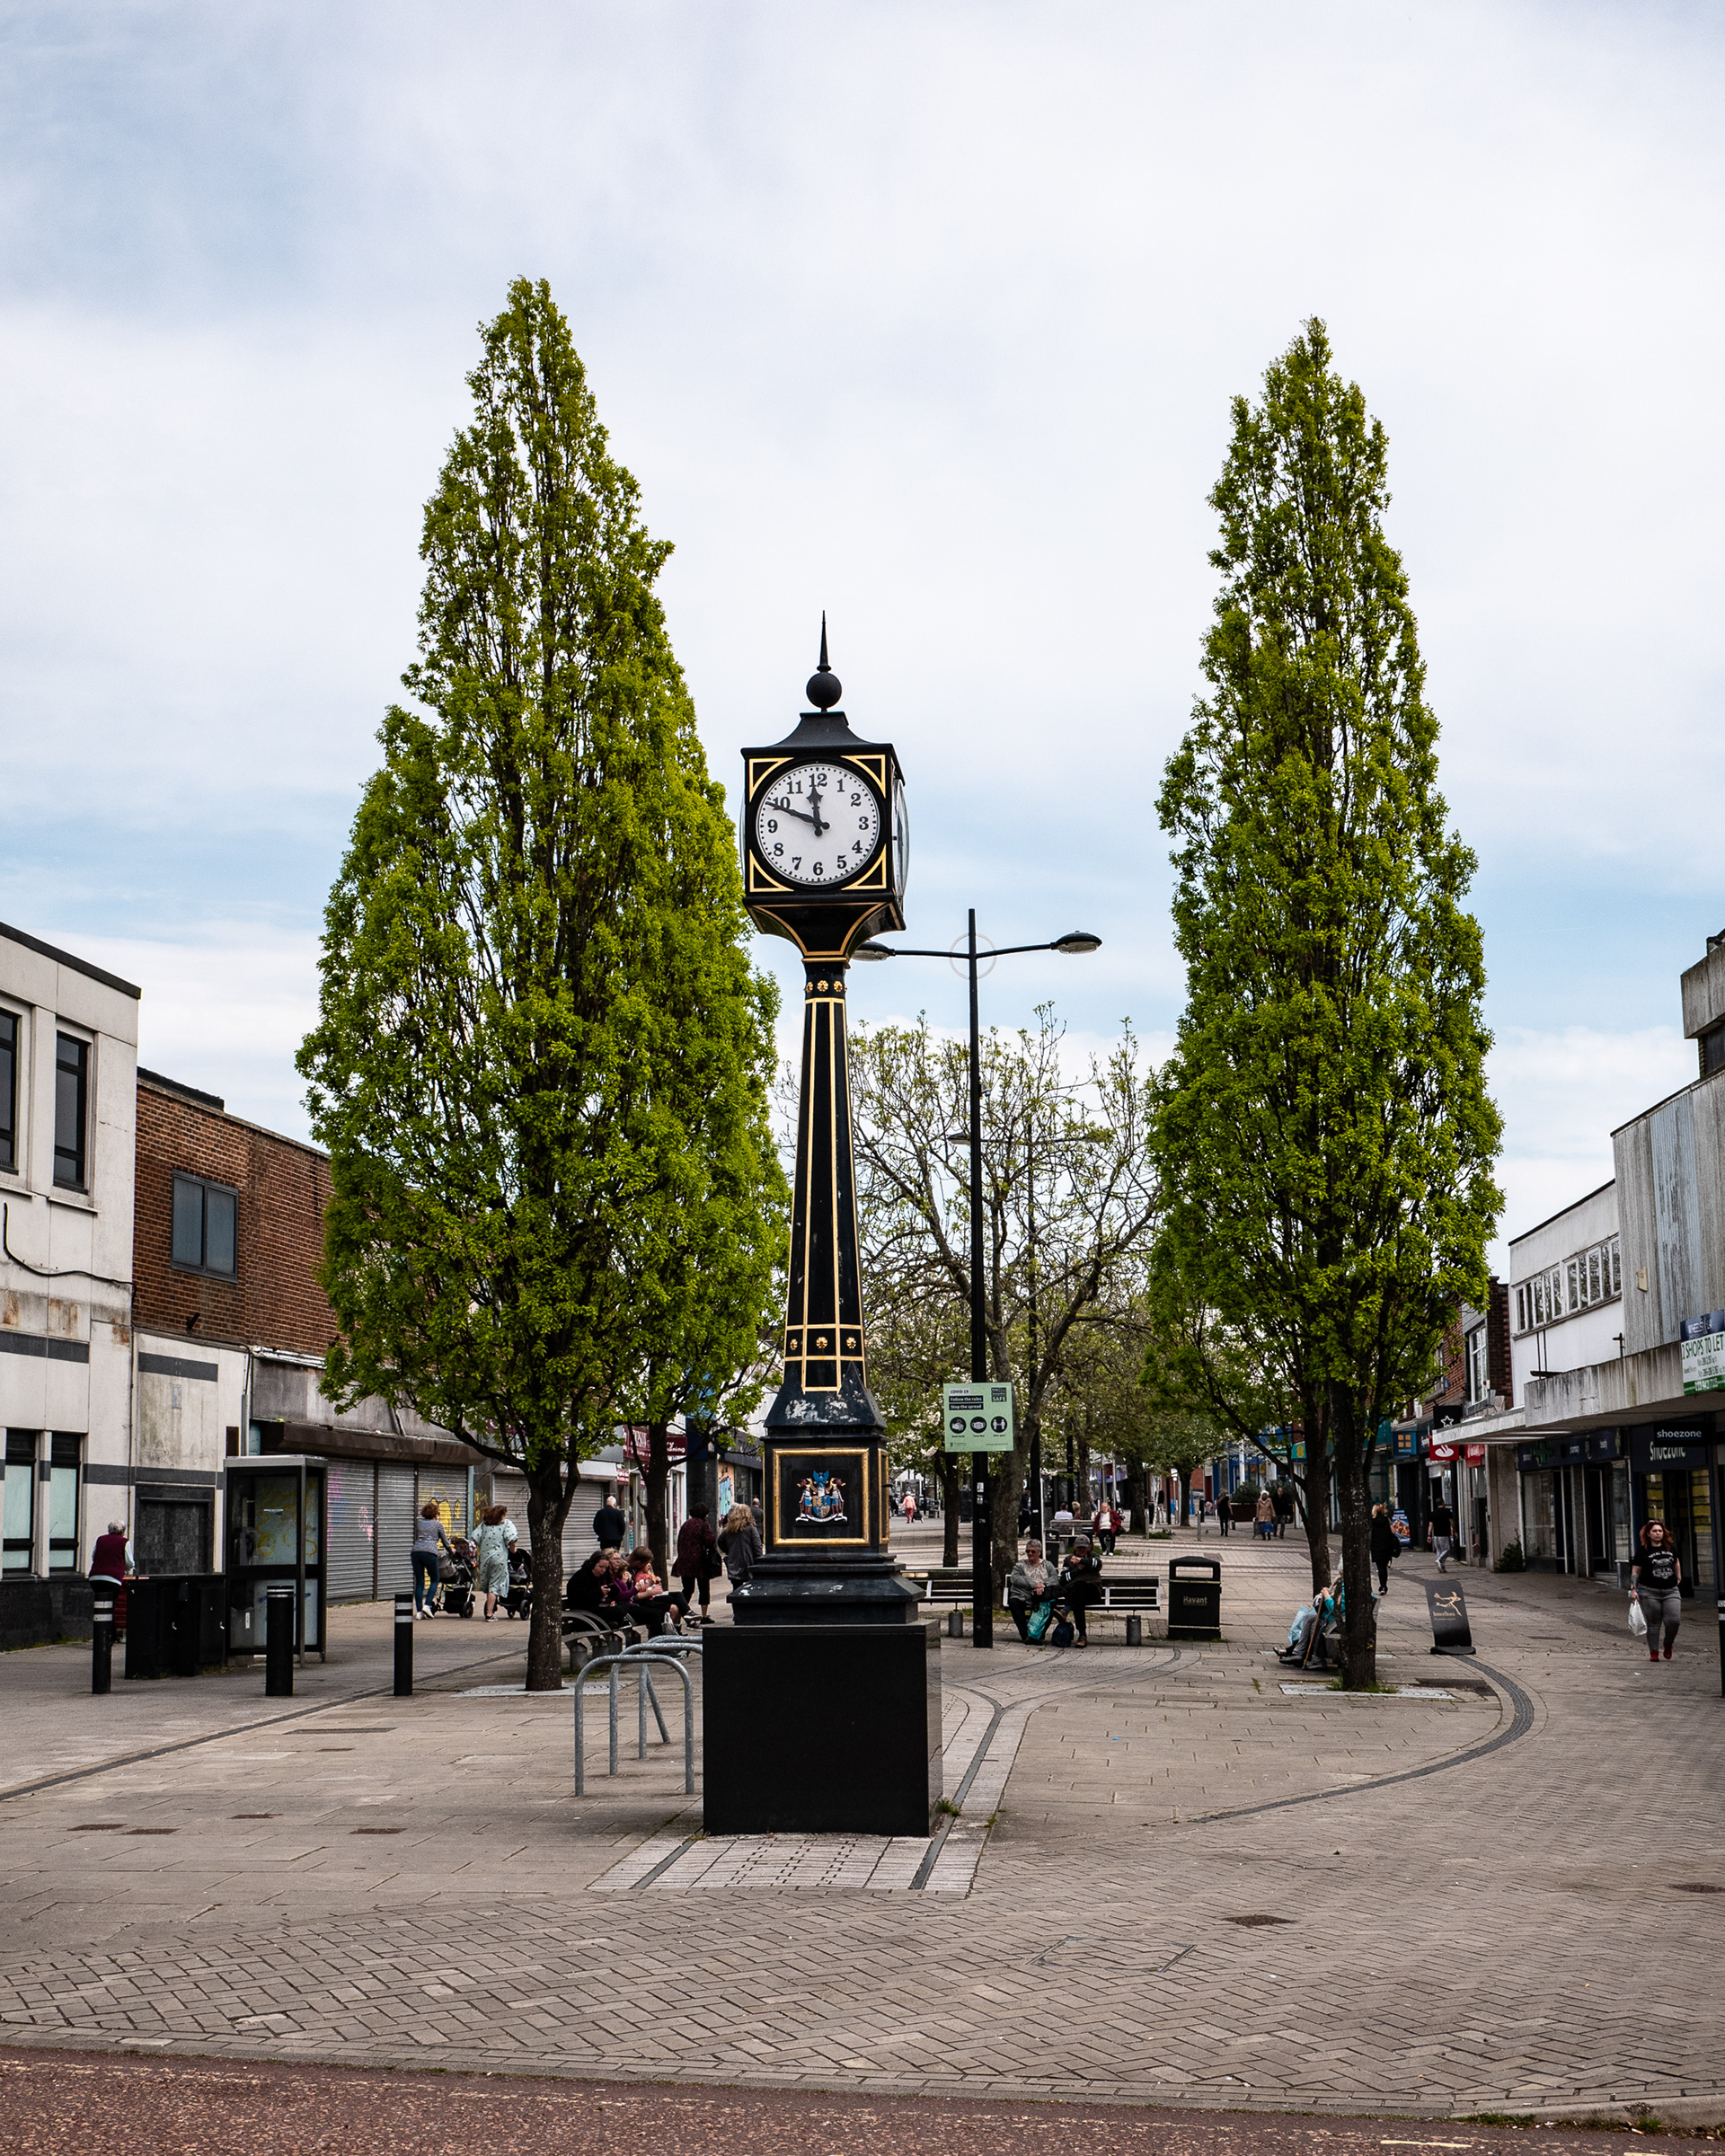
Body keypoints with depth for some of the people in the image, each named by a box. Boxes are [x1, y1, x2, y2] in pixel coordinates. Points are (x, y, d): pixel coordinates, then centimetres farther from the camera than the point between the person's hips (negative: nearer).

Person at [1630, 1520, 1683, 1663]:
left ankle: (1668, 1644, 17)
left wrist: (1678, 1579, 26)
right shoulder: (1643, 1551, -1)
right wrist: (1633, 1589, -6)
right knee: (1653, 1623, 0)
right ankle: (1653, 1652, 10)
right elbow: (1635, 1571, 2)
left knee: (1674, 1620, -9)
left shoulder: (1671, 1548, 9)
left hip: (1671, 1591, 2)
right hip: (1650, 1592, -2)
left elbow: (1676, 1562, 27)